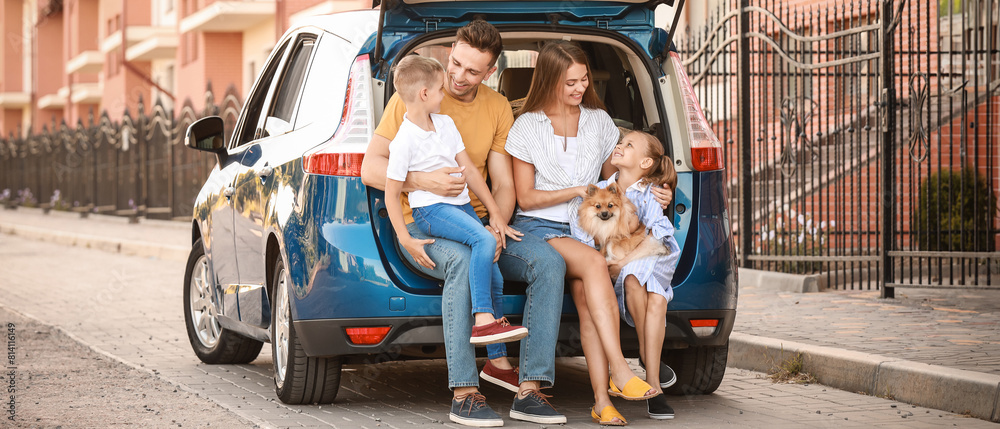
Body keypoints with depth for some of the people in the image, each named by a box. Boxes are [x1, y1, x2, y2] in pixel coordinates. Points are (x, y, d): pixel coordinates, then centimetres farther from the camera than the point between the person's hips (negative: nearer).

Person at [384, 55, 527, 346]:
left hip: (462, 206, 8)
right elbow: (391, 194, -9)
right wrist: (406, 241, -15)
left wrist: (495, 212, 10)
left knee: (495, 275, 1)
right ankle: (483, 321, -36)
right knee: (484, 240, -32)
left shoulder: (446, 124, 13)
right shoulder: (404, 142, -11)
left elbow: (470, 171, 14)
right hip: (430, 210, -8)